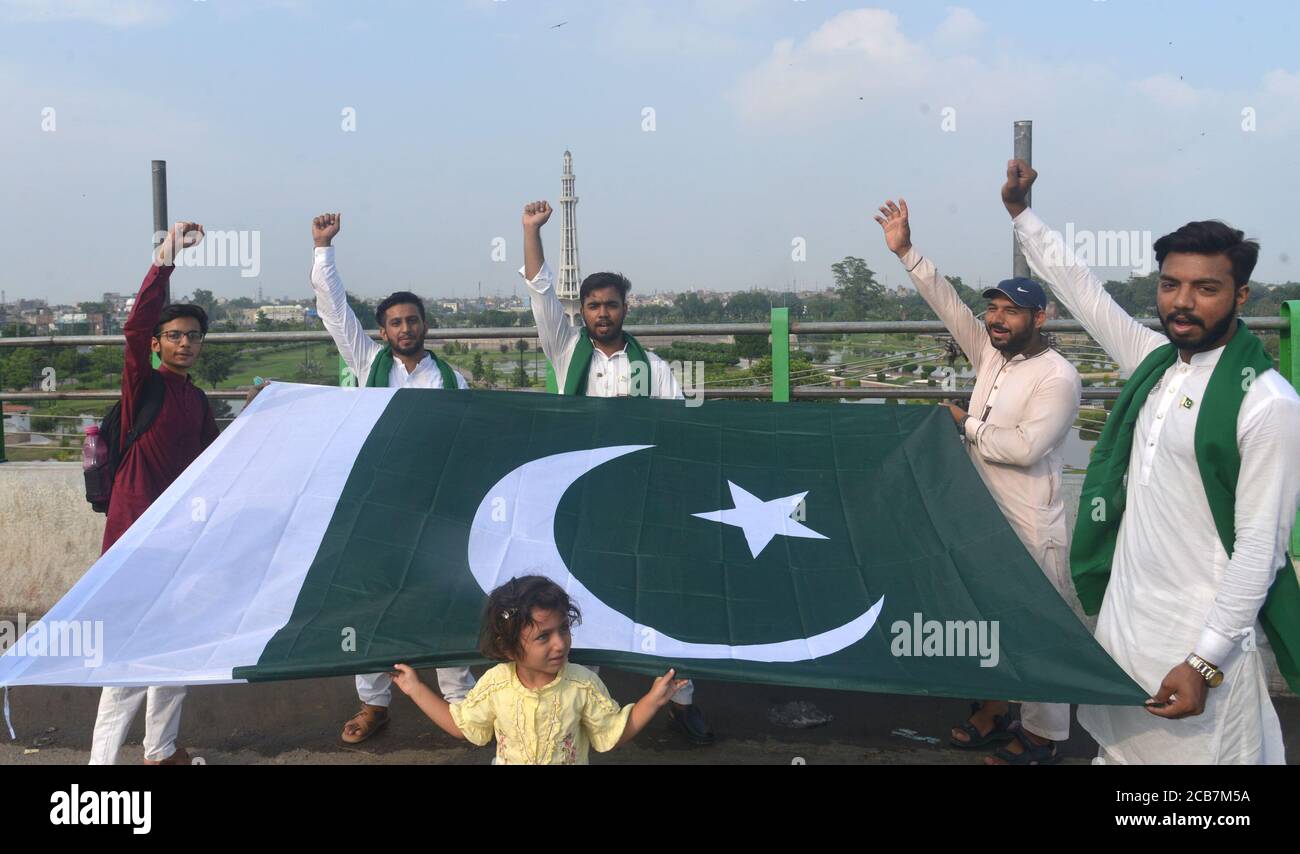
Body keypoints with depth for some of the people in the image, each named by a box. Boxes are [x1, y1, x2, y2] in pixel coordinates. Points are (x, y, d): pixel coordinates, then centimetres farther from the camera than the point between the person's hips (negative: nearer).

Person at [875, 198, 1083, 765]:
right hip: (982, 515, 8)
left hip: (1030, 526, -8)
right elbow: (948, 303, 5)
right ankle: (994, 711, 33)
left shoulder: (1057, 377, -15)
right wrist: (906, 253, -1)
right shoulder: (991, 355, 7)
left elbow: (1025, 447, -23)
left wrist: (968, 427, -11)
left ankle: (1042, 737, 10)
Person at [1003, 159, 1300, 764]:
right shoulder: (1156, 359, 4)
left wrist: (1205, 662, -19)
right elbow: (1083, 293, 17)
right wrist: (1020, 214, 19)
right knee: (1120, 749, 17)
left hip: (1199, 636, -7)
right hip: (1121, 617, 7)